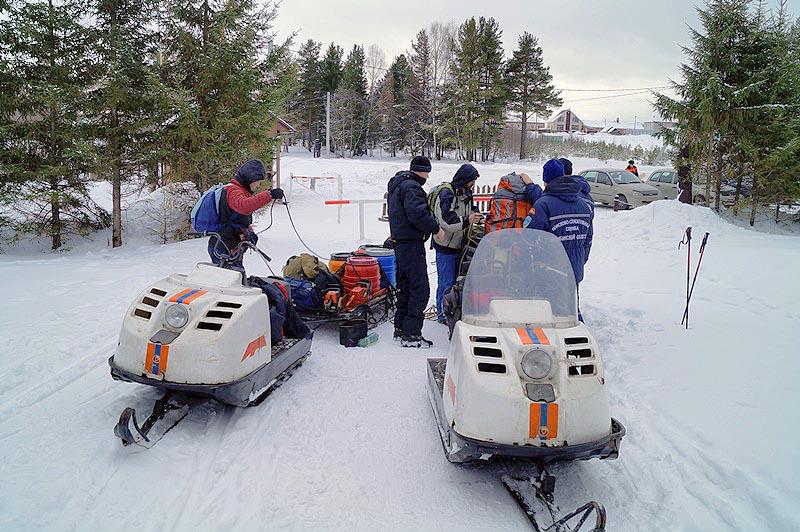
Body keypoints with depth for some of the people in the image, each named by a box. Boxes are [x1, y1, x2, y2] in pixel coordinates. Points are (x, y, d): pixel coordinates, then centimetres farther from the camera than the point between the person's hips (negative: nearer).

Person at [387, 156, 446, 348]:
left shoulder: (397, 184, 18)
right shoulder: (411, 187, -15)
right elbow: (418, 213, -26)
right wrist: (436, 228, -15)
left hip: (400, 242, 11)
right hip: (412, 243, -11)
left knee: (405, 287, 16)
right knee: (420, 289, -7)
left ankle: (400, 328, 23)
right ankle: (411, 334, -6)